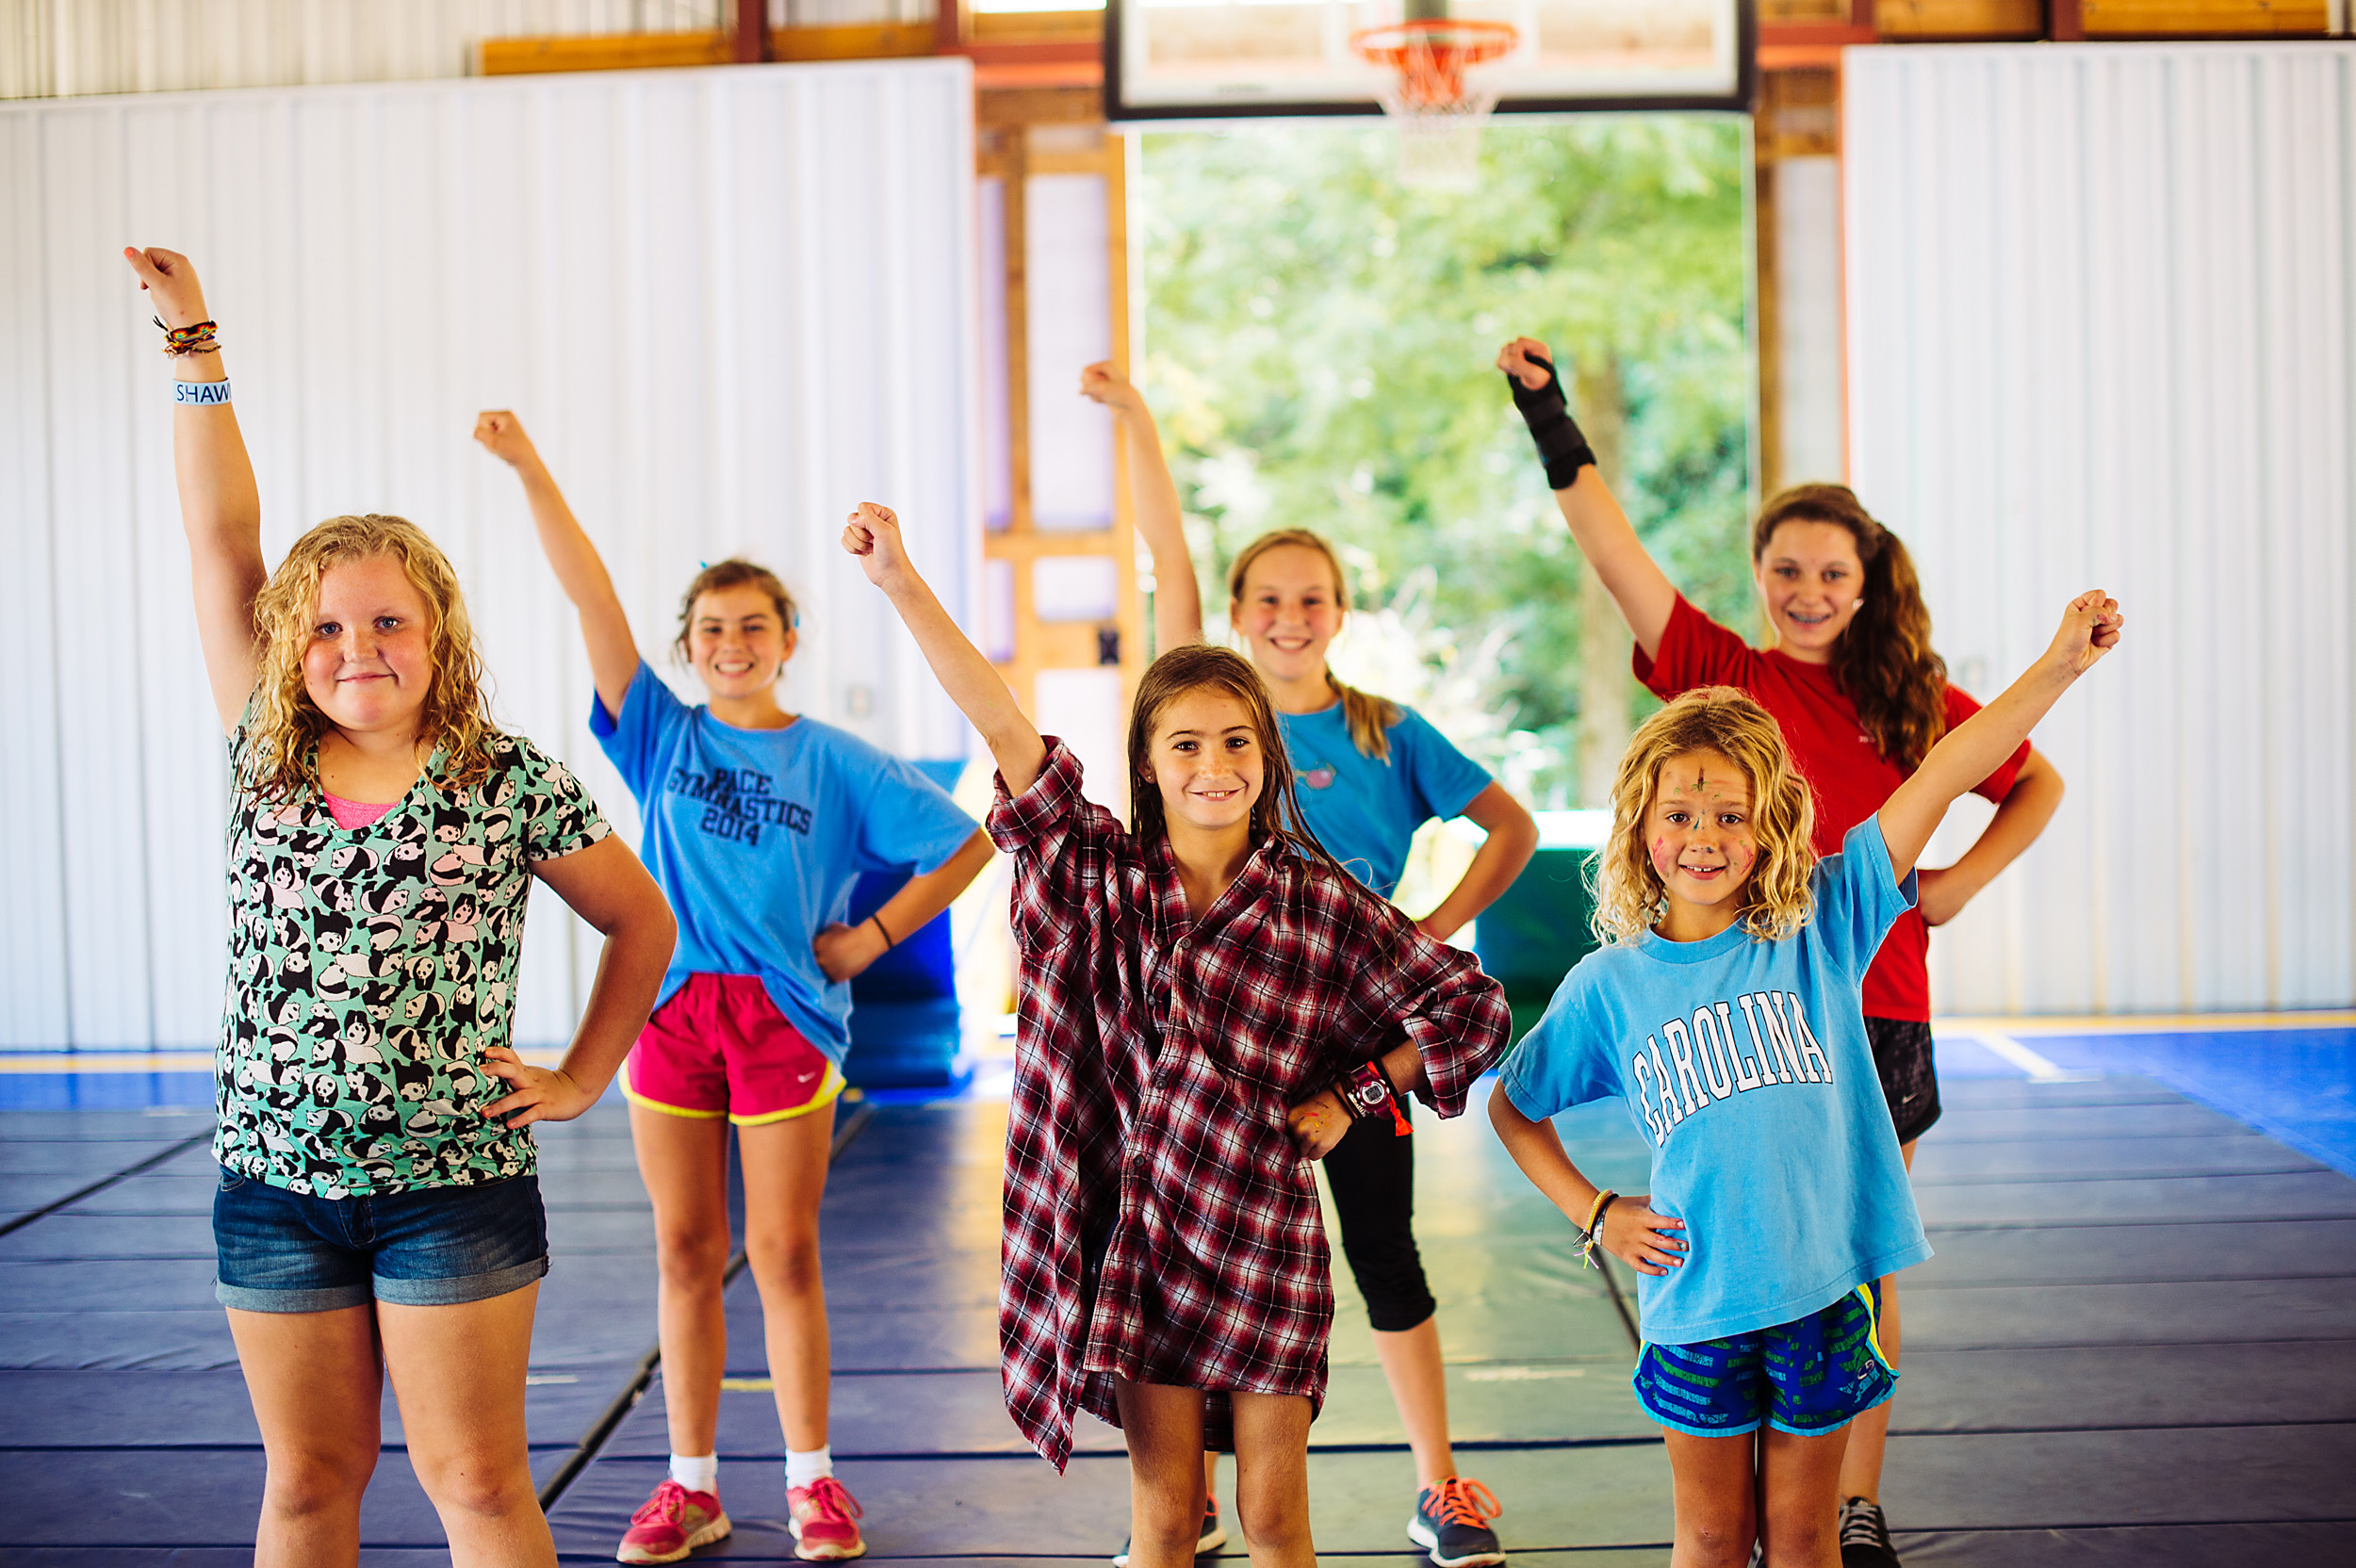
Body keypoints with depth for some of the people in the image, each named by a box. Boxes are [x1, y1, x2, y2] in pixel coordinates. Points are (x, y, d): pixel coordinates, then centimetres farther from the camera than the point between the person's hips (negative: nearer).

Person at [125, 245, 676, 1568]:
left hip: (454, 1186, -3)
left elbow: (643, 921, 9)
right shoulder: (266, 759, 5)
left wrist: (582, 1077, 3)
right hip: (273, 1181, 3)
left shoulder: (512, 784, -3)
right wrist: (195, 345, -2)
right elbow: (223, 540, 1)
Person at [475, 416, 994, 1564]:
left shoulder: (832, 760, 2)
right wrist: (529, 470, -12)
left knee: (785, 1256, 3)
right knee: (685, 1255, 8)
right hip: (672, 1009, 2)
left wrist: (872, 936, 0)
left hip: (785, 1016, -2)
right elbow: (591, 599, -4)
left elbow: (966, 843, 4)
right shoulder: (662, 735, 6)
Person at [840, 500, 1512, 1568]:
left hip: (1262, 1238, -1)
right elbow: (1003, 727, -10)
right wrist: (899, 581, -16)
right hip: (1134, 1234, 1)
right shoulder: (1098, 876, -1)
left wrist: (1351, 1096, 1)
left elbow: (1473, 1010, 4)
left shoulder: (1322, 903, -4)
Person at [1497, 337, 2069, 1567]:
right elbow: (1609, 546, -8)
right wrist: (1546, 412, -16)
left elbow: (2036, 785, 18)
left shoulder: (1915, 698, 5)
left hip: (1875, 1009, 2)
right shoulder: (1721, 674, 0)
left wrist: (1959, 881, 4)